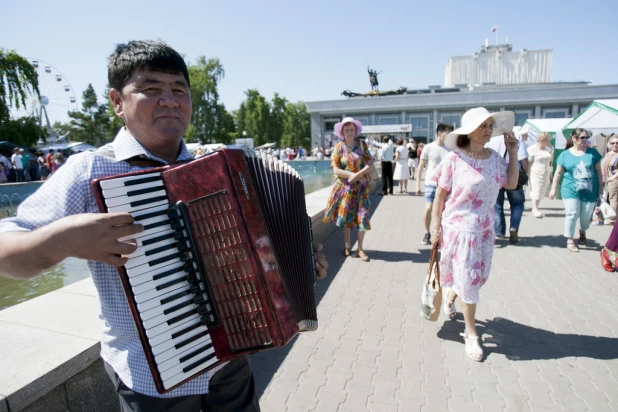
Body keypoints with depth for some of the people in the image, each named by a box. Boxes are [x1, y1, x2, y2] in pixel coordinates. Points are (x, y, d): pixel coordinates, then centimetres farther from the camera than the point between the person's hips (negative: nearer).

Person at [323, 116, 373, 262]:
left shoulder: (362, 145, 1)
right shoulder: (338, 147, -1)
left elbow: (370, 164, -6)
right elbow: (335, 169, -8)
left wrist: (357, 174, -21)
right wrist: (352, 175, -18)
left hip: (361, 187, 0)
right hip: (344, 187, 0)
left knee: (362, 216, -2)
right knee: (346, 216, 8)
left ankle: (360, 249, 10)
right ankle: (347, 245, 24)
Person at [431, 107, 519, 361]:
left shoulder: (495, 158, 1)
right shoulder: (454, 159, -14)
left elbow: (512, 184, 9)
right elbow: (440, 196, -11)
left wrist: (513, 153, 1)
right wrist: (435, 228, -12)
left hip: (485, 229, 5)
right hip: (458, 228, -5)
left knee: (477, 276, 17)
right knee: (468, 279, 3)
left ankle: (450, 299, 48)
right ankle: (471, 333, 21)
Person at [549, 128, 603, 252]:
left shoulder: (593, 152, 4)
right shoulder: (565, 154, 1)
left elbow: (598, 171, 8)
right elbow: (558, 173, 5)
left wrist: (600, 188, 7)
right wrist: (553, 189, 3)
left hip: (589, 192, 2)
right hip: (571, 191, -2)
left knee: (586, 216, 9)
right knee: (572, 214, -8)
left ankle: (582, 232, 40)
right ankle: (570, 241, 2)